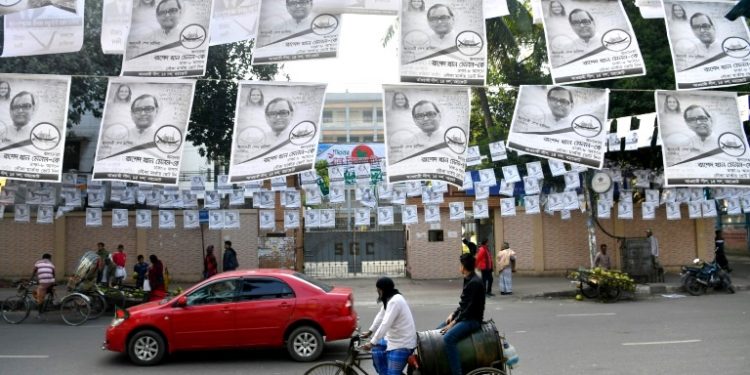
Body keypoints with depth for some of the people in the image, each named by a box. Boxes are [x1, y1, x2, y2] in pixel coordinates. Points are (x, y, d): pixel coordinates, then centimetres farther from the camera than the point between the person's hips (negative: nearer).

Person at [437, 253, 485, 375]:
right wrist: (453, 314, 5)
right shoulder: (468, 280, 11)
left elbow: (469, 309, -22)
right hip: (464, 317, 11)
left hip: (473, 319, -11)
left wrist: (453, 323, -20)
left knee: (448, 338, -30)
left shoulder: (475, 283, -20)